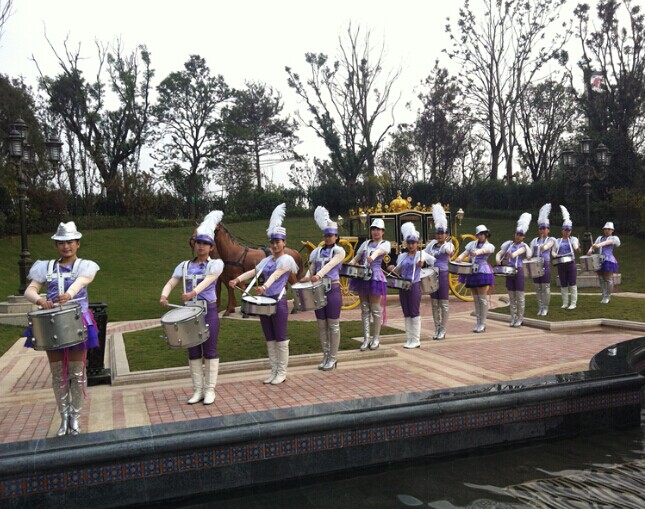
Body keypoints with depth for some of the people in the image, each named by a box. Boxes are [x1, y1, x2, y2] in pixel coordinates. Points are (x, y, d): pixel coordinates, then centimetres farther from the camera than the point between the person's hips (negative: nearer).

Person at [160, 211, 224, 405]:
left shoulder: (216, 264, -2)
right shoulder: (184, 265, 10)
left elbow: (208, 280, -20)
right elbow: (171, 282, 0)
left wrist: (193, 292, -39)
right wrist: (164, 295, -22)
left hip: (209, 311, -4)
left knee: (210, 351, 1)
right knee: (193, 352, 8)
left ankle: (210, 390, 9)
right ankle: (197, 390, 16)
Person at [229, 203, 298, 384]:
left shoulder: (286, 259, -7)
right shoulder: (267, 260, 15)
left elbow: (276, 275, -25)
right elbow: (253, 272, 2)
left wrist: (264, 286, -43)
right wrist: (238, 279, -17)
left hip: (278, 301, -7)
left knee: (280, 339, 1)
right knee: (269, 339, 12)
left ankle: (282, 373, 11)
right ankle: (274, 371, 21)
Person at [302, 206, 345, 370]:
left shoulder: (339, 251, -3)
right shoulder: (317, 251, 12)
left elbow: (330, 264, -21)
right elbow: (312, 269, 8)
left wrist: (318, 275, -38)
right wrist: (307, 277, -15)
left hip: (333, 289, -5)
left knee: (333, 325, 1)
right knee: (322, 325, 9)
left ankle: (333, 358, 10)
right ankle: (326, 357, 20)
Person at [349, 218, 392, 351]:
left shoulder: (385, 243, 2)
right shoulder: (366, 243, 17)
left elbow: (379, 251, -21)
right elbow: (356, 257, 11)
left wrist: (372, 256, -44)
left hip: (375, 277, -5)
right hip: (362, 277, 5)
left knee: (376, 309, 0)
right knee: (364, 309, 6)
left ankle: (376, 338, 10)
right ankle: (366, 338, 11)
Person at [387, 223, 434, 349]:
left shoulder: (421, 254, -1)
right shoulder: (402, 256, 12)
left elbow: (435, 262, 2)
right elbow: (398, 271, 18)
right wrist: (392, 269, -2)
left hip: (414, 286, -5)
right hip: (403, 286, 5)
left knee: (414, 313, -3)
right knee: (406, 314, 8)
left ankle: (416, 340, 3)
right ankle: (409, 339, 15)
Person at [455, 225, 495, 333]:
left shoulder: (490, 246, 3)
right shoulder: (472, 244, 17)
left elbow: (484, 250, -20)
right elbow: (465, 252, 4)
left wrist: (477, 252, -43)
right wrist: (460, 257, -20)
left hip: (482, 272, -5)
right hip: (471, 273, 5)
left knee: (482, 298, -5)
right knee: (476, 299, 8)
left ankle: (483, 324, 0)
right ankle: (478, 323, 14)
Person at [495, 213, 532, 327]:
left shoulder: (523, 246, -2)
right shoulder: (509, 244, 10)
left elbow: (519, 251, -24)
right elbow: (500, 253, 6)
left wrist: (513, 254, -46)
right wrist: (498, 259, -18)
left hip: (518, 271, -4)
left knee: (519, 296, -1)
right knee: (511, 296, 8)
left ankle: (520, 319, 8)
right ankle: (513, 318, 15)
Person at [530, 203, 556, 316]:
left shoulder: (551, 239, 4)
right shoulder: (534, 240, 14)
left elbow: (547, 246, -20)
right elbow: (531, 252, 5)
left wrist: (544, 247, -42)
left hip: (545, 264, -4)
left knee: (545, 287, -2)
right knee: (538, 288, 6)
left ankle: (545, 308, 6)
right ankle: (540, 308, 14)